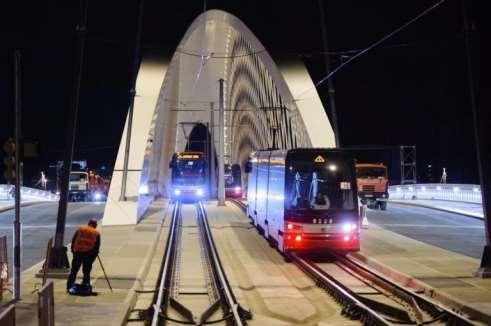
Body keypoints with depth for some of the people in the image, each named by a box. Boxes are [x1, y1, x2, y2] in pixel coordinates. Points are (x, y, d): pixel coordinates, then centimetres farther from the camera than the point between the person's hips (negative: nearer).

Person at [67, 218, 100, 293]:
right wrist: (94, 256, 12)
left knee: (74, 270, 8)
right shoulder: (96, 233, 7)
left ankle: (70, 286, 4)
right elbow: (97, 246, 5)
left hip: (78, 252, 1)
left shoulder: (80, 229, 10)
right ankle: (85, 286, 3)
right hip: (89, 254, -1)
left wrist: (73, 249, 14)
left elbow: (73, 240, 8)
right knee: (86, 271, 7)